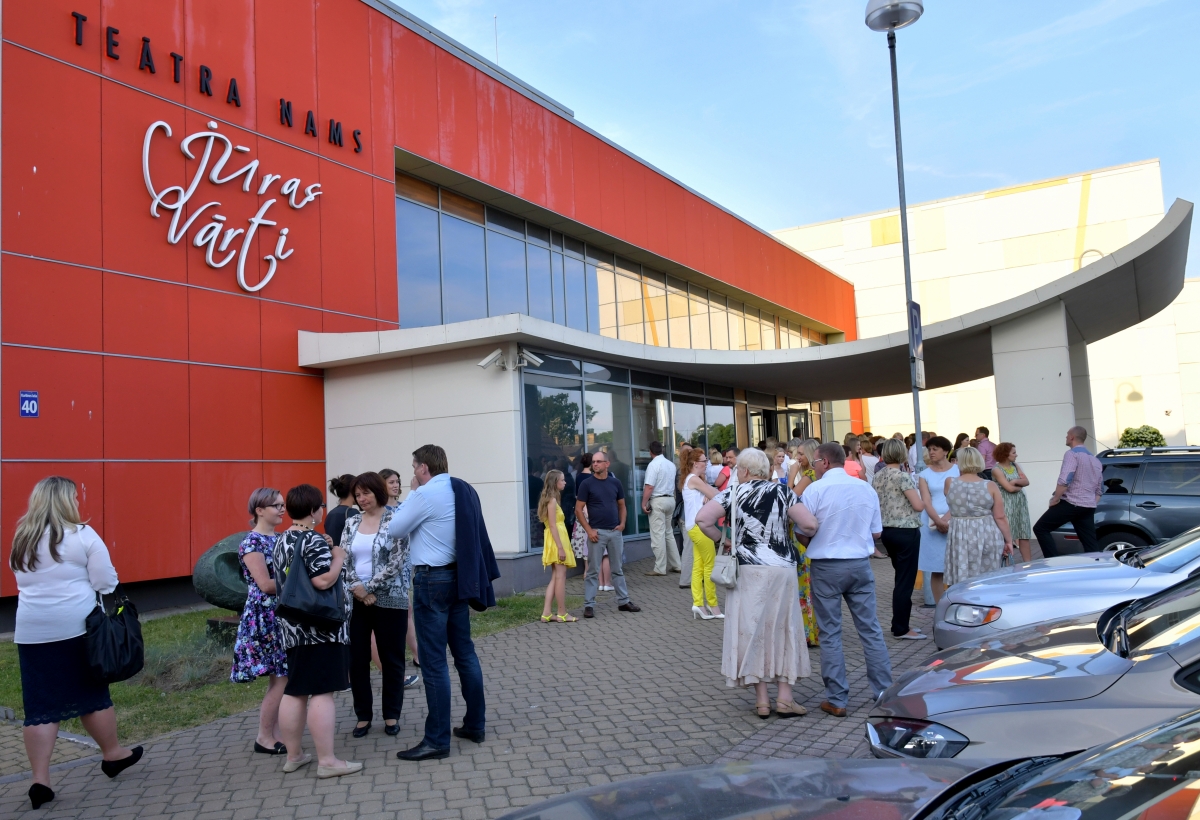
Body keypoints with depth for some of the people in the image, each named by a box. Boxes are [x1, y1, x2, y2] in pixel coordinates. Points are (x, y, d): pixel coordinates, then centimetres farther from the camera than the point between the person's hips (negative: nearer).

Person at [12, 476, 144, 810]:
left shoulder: (21, 539, 8)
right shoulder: (82, 535, -8)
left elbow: (23, 583, 18)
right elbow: (106, 582, -8)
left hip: (32, 629, 4)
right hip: (77, 626, -4)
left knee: (39, 705, 7)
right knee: (92, 694, 11)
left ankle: (40, 780, 5)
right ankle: (112, 756, 27)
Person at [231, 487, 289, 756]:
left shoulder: (280, 539, 12)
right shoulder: (252, 542, -12)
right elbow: (266, 585, -18)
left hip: (284, 614, 8)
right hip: (265, 617, -8)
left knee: (280, 679, 11)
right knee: (282, 679, -5)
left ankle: (275, 733, 20)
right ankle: (264, 738, 8)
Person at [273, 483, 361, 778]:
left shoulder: (281, 542, 12)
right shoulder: (314, 540, -16)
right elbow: (323, 581, -26)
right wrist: (339, 558, -10)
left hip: (292, 627, 9)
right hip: (320, 627, -9)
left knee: (294, 691, 14)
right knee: (322, 692, -6)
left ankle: (294, 755, 22)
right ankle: (327, 761, -2)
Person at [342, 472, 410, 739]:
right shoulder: (351, 524, 8)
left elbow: (397, 562, -12)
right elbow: (342, 561, 4)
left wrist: (368, 588, -13)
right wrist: (356, 588, -12)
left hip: (389, 599, -4)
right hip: (355, 601, 4)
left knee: (391, 659, 6)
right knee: (356, 659, 8)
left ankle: (391, 715, 19)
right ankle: (363, 715, 22)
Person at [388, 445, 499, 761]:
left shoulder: (426, 494, -15)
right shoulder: (465, 490, 8)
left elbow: (395, 529, -5)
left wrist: (412, 493, 5)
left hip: (432, 580, -8)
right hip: (459, 577, 8)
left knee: (434, 663, -3)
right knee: (465, 653, 15)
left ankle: (437, 741, 3)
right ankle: (475, 725, 23)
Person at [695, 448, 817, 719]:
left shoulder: (733, 493, -3)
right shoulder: (782, 492, 0)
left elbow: (702, 519, -15)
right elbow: (810, 526, -7)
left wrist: (722, 540, 0)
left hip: (748, 570, -1)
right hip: (782, 568, 1)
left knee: (752, 629, 7)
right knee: (782, 628, 12)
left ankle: (762, 700, 12)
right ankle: (784, 698, 13)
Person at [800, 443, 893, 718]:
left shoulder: (815, 490, -10)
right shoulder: (866, 488, 3)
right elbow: (877, 532, 8)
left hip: (826, 567, -3)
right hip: (860, 564, 4)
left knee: (830, 633, 4)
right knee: (870, 628, 11)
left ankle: (837, 700, 8)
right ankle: (884, 691, 17)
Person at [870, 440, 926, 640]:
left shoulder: (876, 477, 6)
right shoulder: (903, 476, -15)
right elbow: (918, 505, -16)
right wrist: (924, 502, 3)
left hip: (887, 530, 7)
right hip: (906, 532, -7)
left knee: (901, 578, 17)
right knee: (906, 580, 0)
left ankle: (899, 624, 22)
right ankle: (901, 629, 5)